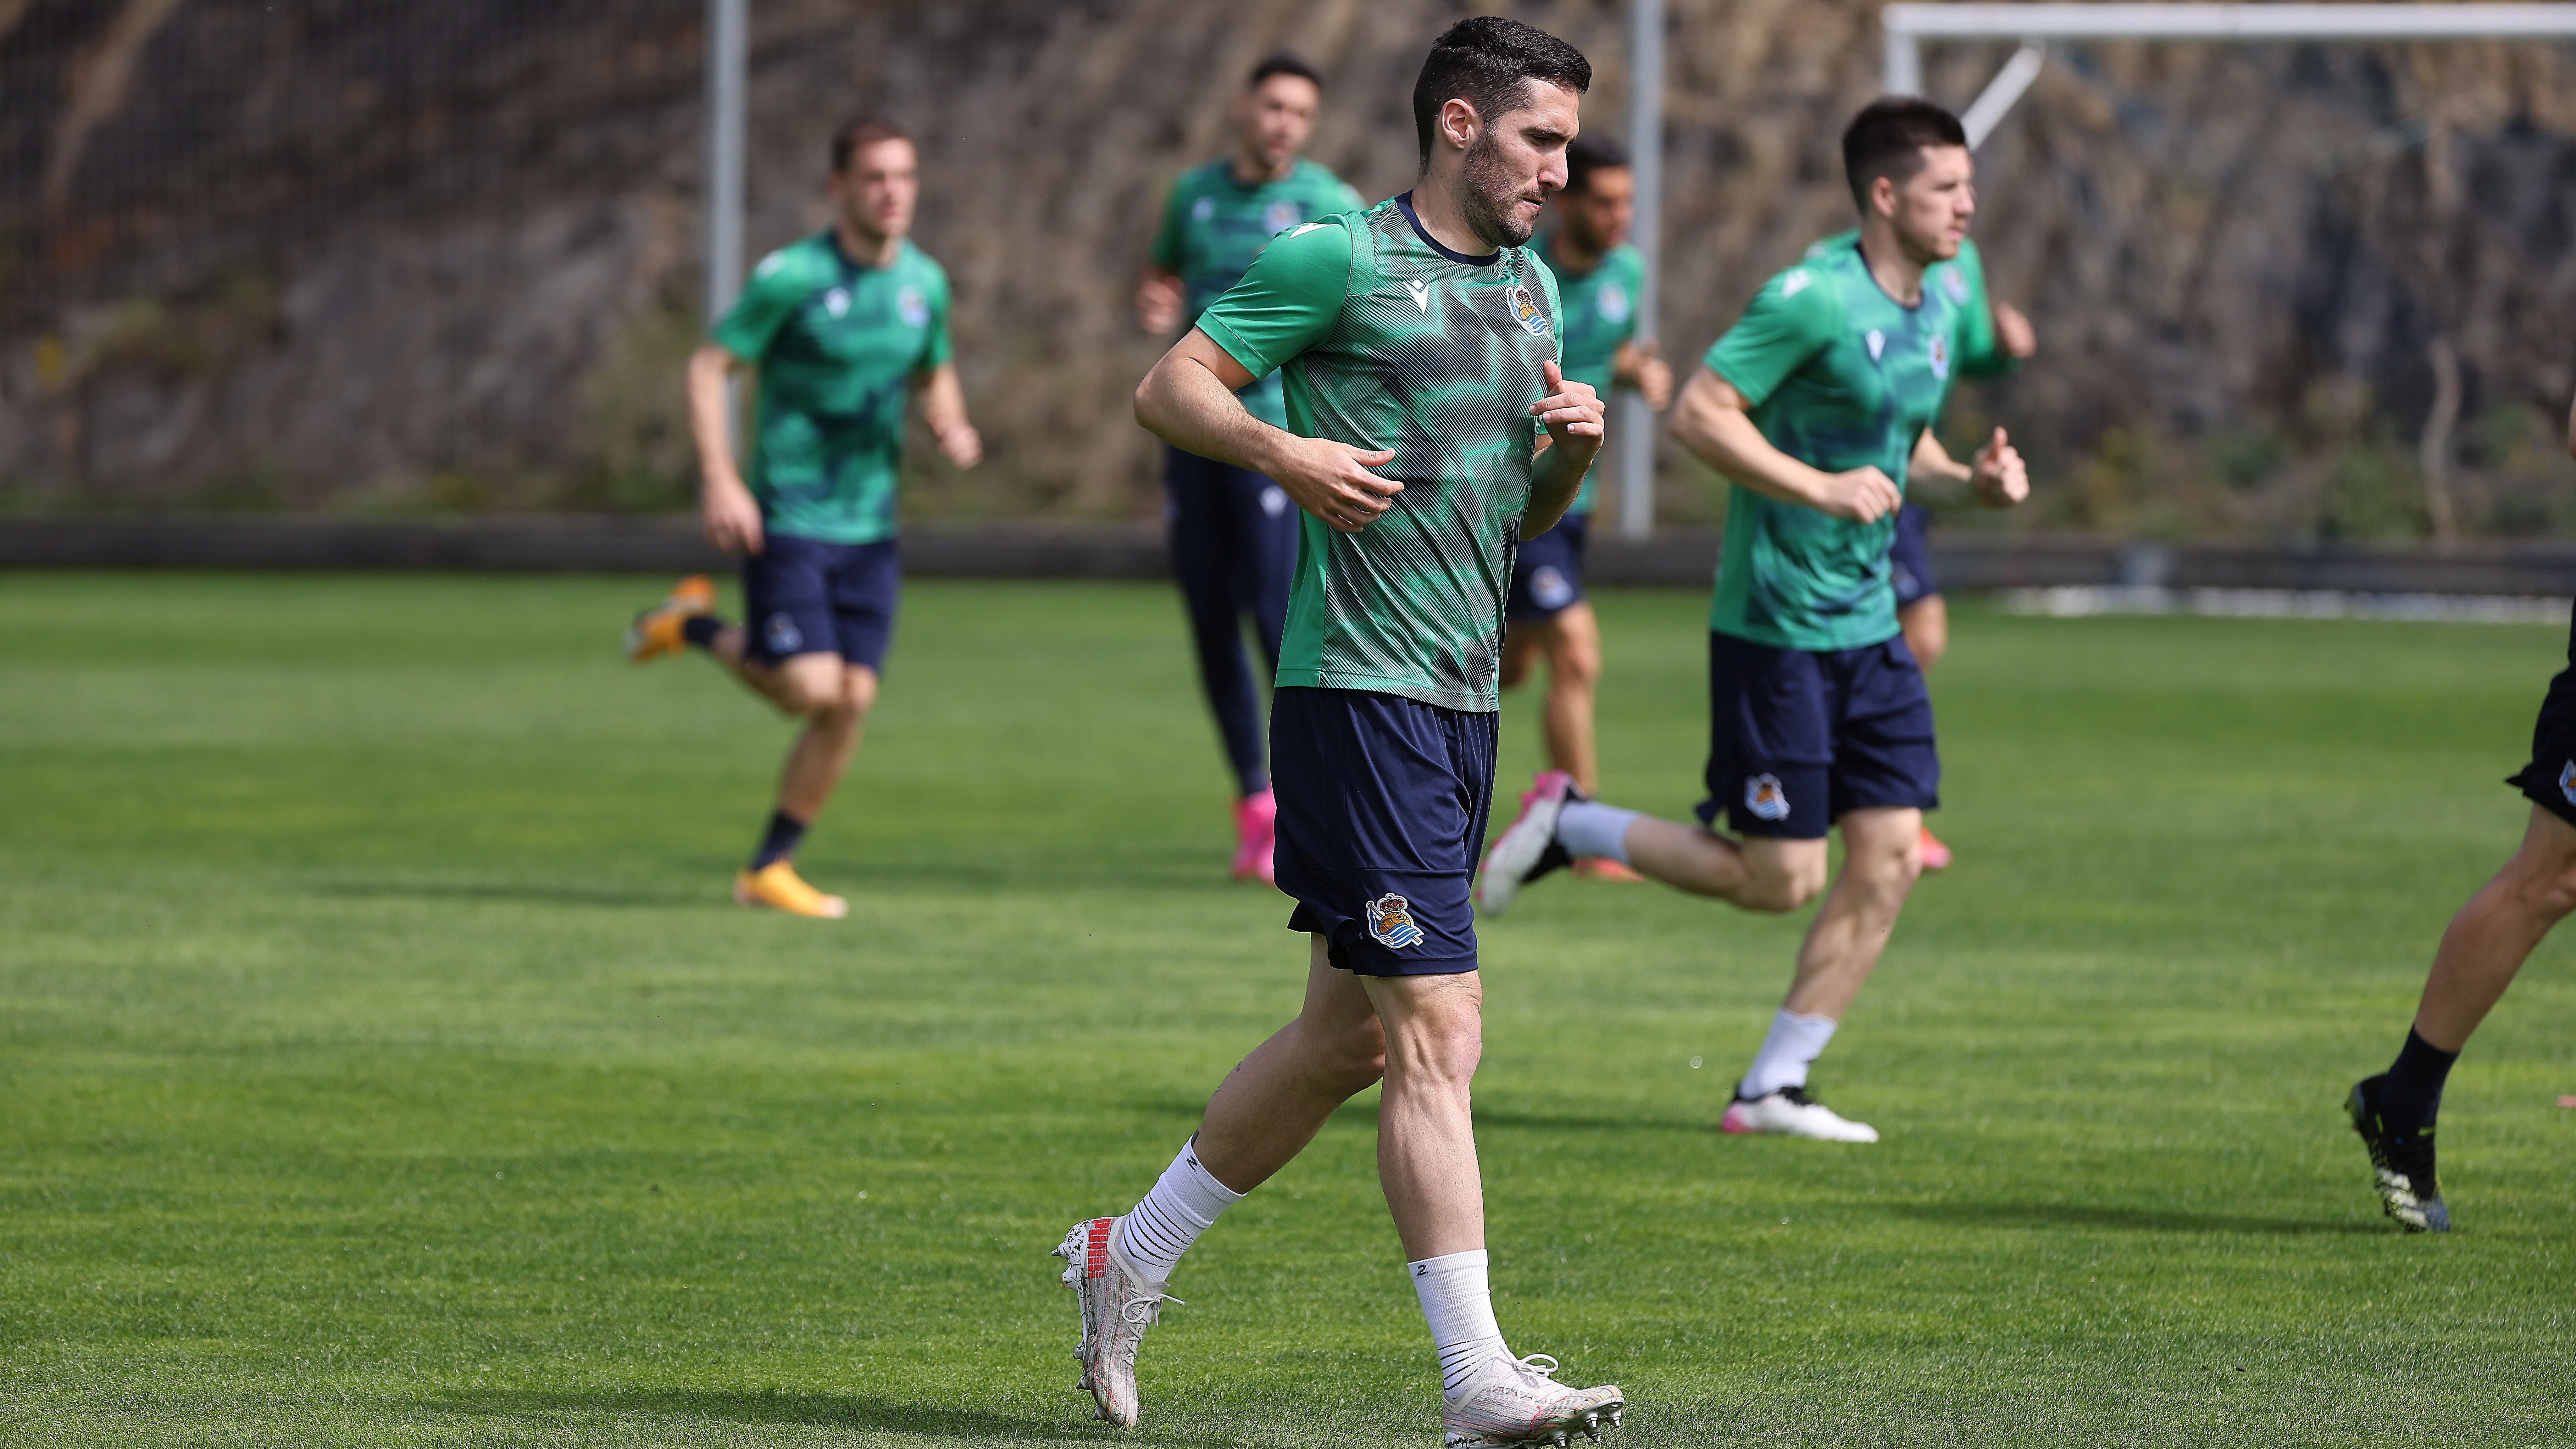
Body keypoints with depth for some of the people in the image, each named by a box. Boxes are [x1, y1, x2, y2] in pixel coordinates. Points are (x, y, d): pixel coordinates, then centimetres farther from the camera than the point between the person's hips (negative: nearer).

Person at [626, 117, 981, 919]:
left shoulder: (925, 282, 6)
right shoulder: (792, 277, -12)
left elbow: (935, 376, 21)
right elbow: (709, 366, -9)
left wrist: (952, 428, -2)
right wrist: (720, 482, -18)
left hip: (870, 525, 5)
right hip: (787, 518, -5)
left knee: (853, 700, -2)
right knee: (811, 690, -14)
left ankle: (769, 868, 11)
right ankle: (697, 626, 15)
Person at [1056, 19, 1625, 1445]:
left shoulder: (1531, 288, 18)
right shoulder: (1336, 261, -7)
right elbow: (1167, 388, -5)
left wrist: (1572, 446, 3)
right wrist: (1283, 447, -22)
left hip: (1464, 698, 9)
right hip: (1358, 683, -9)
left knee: (1348, 1031, 15)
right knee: (1438, 1032, -12)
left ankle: (1132, 1257, 31)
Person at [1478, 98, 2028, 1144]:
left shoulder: (1946, 301, 10)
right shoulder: (1815, 299, -17)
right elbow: (1697, 414, -20)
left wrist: (1970, 478, 4)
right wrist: (1822, 489, -25)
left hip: (1867, 627, 8)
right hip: (1776, 626, -8)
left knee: (1889, 861, 0)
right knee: (1779, 880, -5)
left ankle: (1771, 1089, 9)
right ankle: (1568, 825, 15)